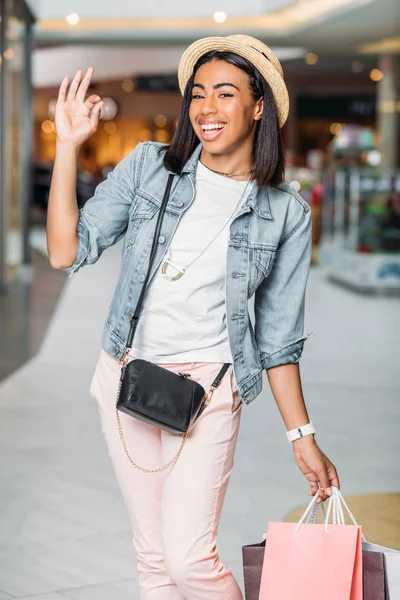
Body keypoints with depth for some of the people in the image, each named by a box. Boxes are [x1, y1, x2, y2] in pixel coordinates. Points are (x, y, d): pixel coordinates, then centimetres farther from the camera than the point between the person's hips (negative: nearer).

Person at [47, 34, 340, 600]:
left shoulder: (286, 213, -2)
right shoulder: (148, 166, 0)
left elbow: (278, 337, 4)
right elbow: (67, 252, -5)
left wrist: (303, 437, 3)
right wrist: (68, 145, -11)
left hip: (207, 388, -2)